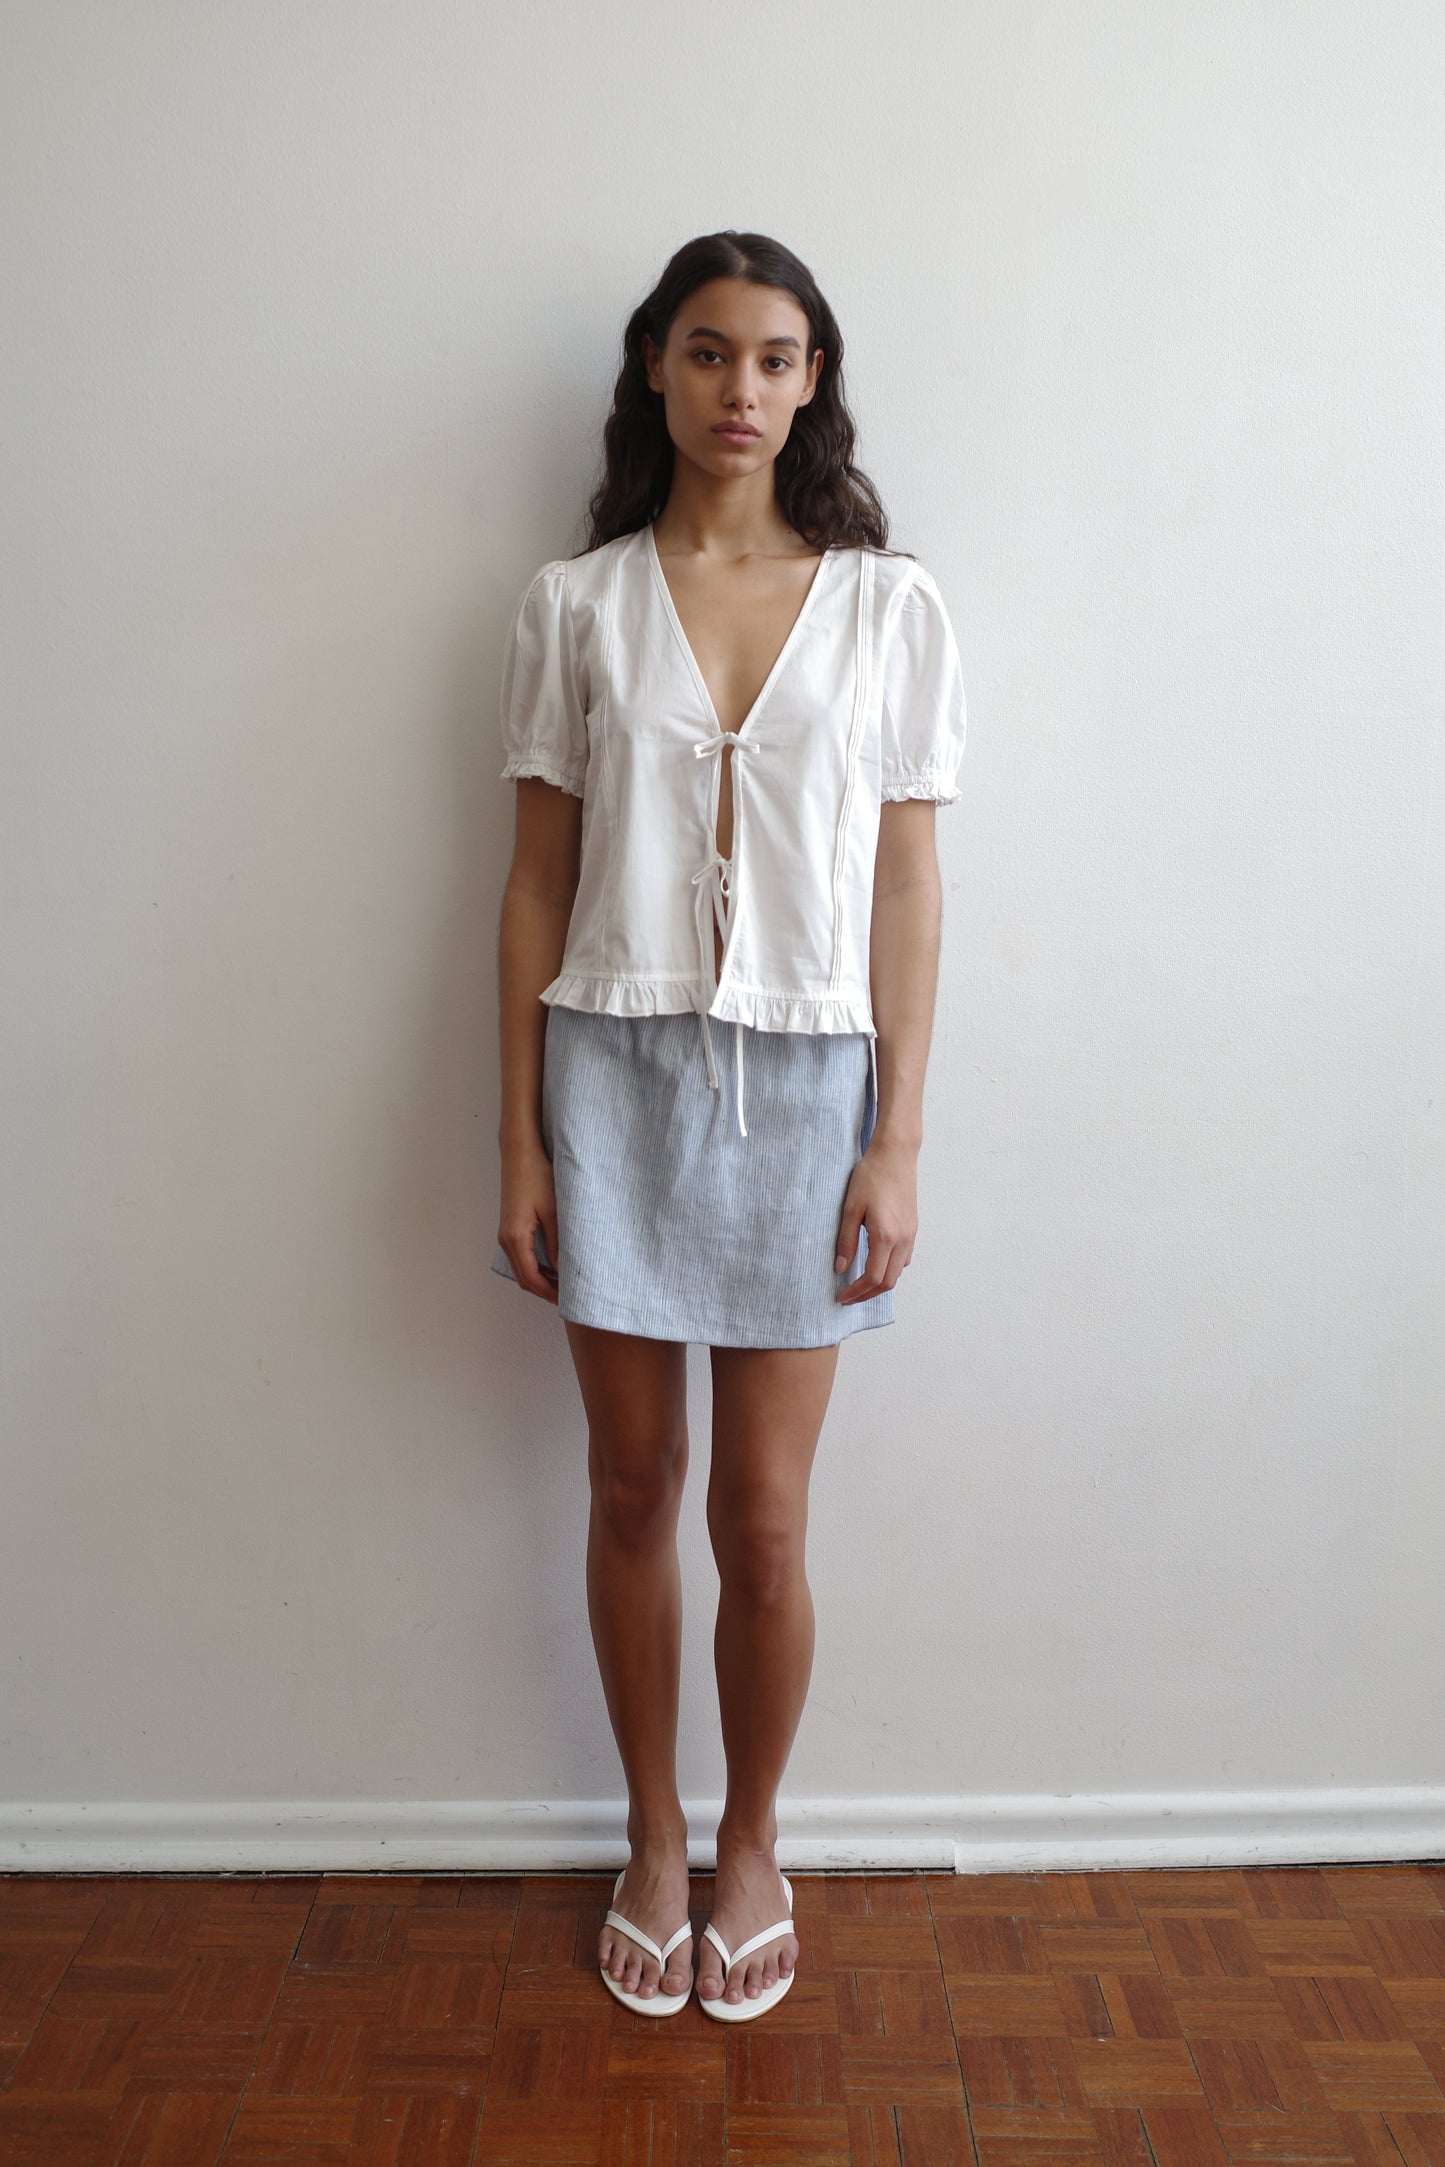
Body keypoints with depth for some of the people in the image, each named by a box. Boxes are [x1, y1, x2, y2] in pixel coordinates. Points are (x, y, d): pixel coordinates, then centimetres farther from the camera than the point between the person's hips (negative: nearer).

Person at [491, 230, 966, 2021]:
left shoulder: (888, 604, 3)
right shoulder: (575, 604, 4)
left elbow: (904, 887, 1)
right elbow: (537, 883, 3)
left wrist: (898, 1141, -4)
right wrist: (519, 1142, 0)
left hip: (802, 1083, -1)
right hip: (616, 1074, 1)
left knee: (762, 1520, 4)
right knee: (632, 1489, 11)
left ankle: (752, 1846, 33)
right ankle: (654, 1840, 35)